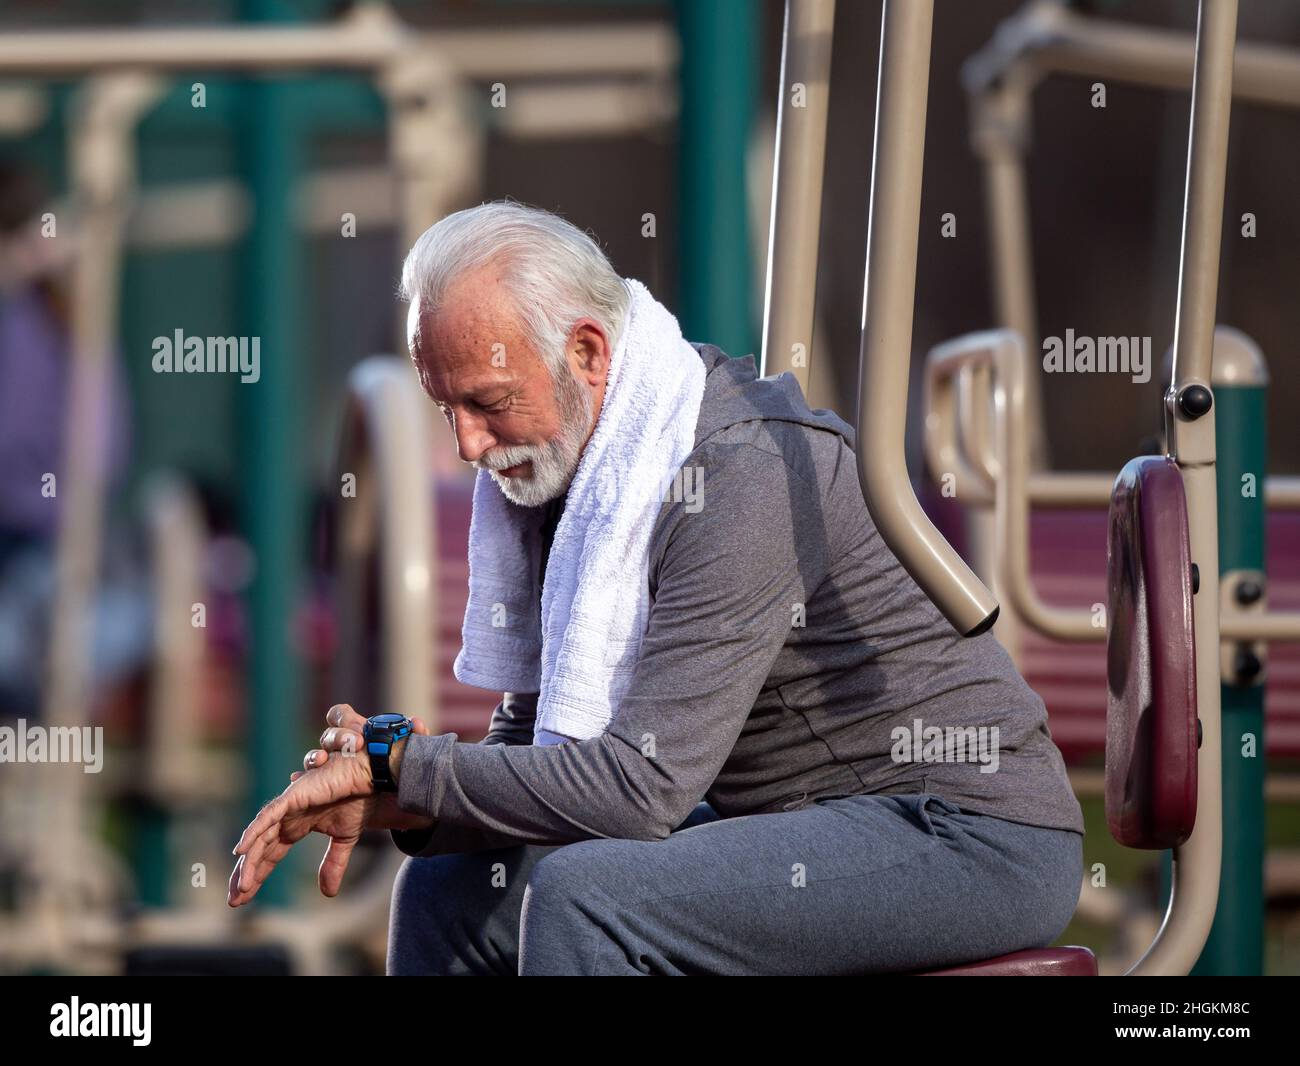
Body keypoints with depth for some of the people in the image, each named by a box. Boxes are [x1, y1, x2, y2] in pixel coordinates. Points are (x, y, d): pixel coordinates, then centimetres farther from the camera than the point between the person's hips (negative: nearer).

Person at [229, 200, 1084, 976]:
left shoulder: (746, 479, -24)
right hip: (806, 825, 10)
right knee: (450, 889, 7)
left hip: (970, 842, -10)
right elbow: (535, 738, 10)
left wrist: (396, 765, -20)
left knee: (587, 895, -28)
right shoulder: (556, 460, 5)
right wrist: (388, 800, -11)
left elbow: (641, 786, -29)